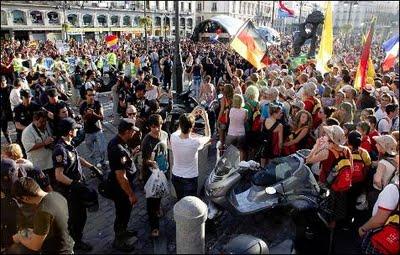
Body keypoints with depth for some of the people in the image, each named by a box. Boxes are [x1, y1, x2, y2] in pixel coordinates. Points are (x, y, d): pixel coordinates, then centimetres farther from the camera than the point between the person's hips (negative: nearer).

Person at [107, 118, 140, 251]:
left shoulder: (116, 141, -3)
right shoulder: (118, 149, -34)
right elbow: (121, 177, -31)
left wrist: (132, 153, 5)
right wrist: (131, 194, -23)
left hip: (122, 184, 9)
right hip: (121, 187, -9)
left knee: (126, 210, 28)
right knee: (123, 213, 12)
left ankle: (123, 231, 50)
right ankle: (118, 241, 34)